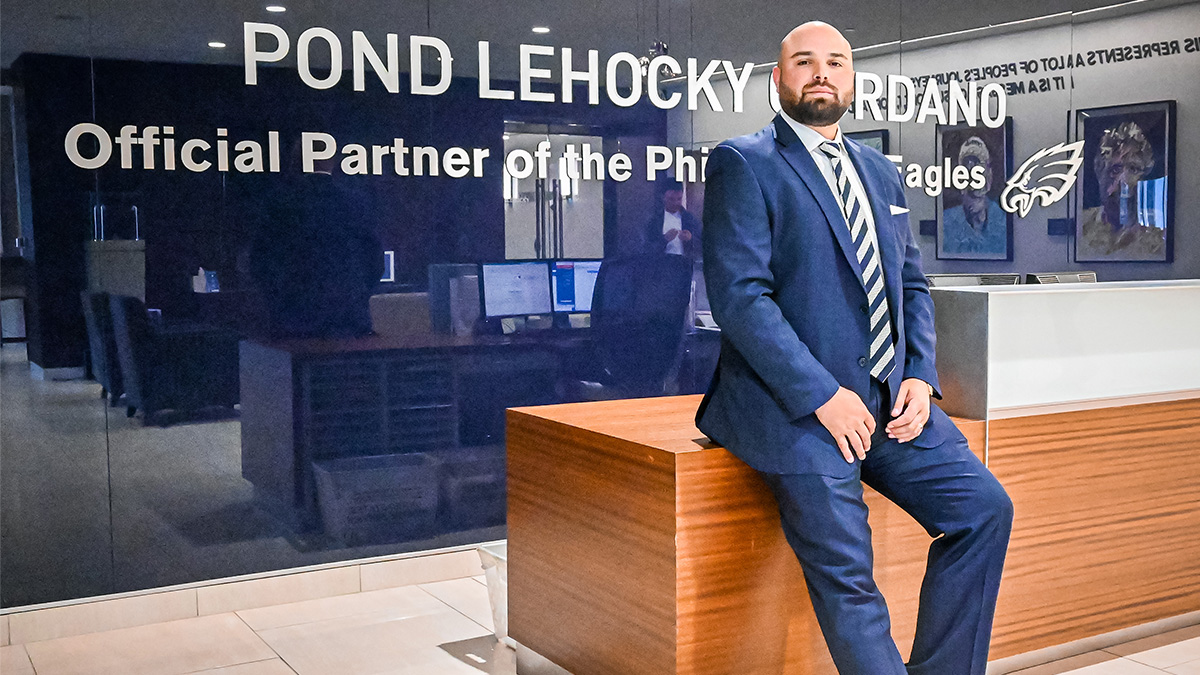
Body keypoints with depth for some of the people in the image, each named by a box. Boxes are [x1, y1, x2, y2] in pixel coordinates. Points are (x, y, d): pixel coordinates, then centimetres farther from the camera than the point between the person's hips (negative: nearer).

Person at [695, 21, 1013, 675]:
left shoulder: (881, 172, 19)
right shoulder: (743, 164, -3)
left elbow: (912, 283, 20)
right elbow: (739, 296, -13)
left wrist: (920, 376, 1)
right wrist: (822, 396, -18)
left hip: (888, 400, 7)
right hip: (791, 403, -6)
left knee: (984, 507, -7)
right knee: (845, 572, -16)